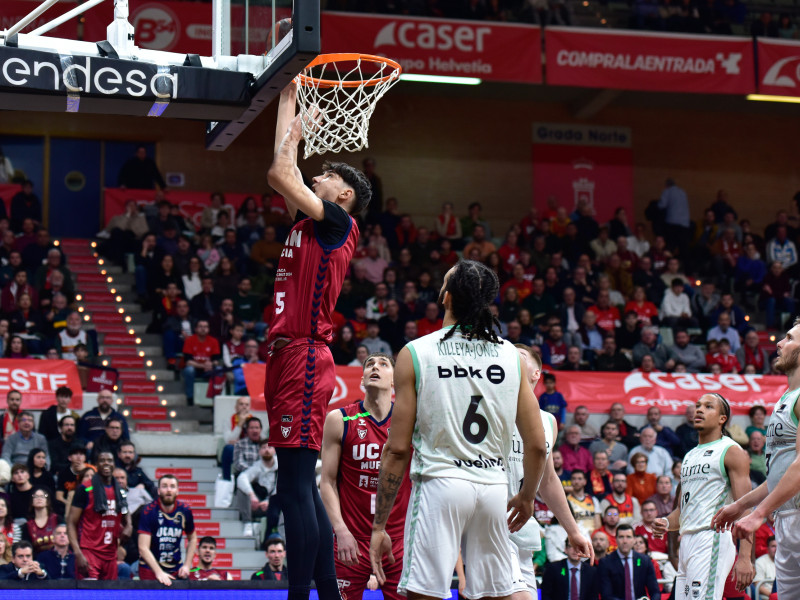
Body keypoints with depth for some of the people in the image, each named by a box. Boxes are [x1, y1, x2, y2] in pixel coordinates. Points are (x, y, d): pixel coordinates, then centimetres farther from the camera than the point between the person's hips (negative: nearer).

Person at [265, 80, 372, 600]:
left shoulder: (338, 223, -4)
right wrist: (288, 104, 30)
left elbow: (283, 175, -10)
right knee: (301, 488, 10)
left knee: (296, 487, -12)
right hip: (288, 357, 9)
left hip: (304, 358, -9)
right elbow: (281, 176, 27)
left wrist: (295, 132, 6)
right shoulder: (309, 224, 19)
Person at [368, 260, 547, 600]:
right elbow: (537, 446, 6)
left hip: (440, 484, -3)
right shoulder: (511, 356, 6)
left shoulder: (415, 354, -3)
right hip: (494, 486, 4)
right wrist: (527, 496, 24)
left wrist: (379, 525, 1)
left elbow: (398, 450, -5)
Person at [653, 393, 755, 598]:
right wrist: (666, 523, 6)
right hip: (687, 541, 8)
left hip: (713, 537, -8)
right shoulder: (690, 456, 23)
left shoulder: (731, 451, -2)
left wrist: (745, 557, -20)